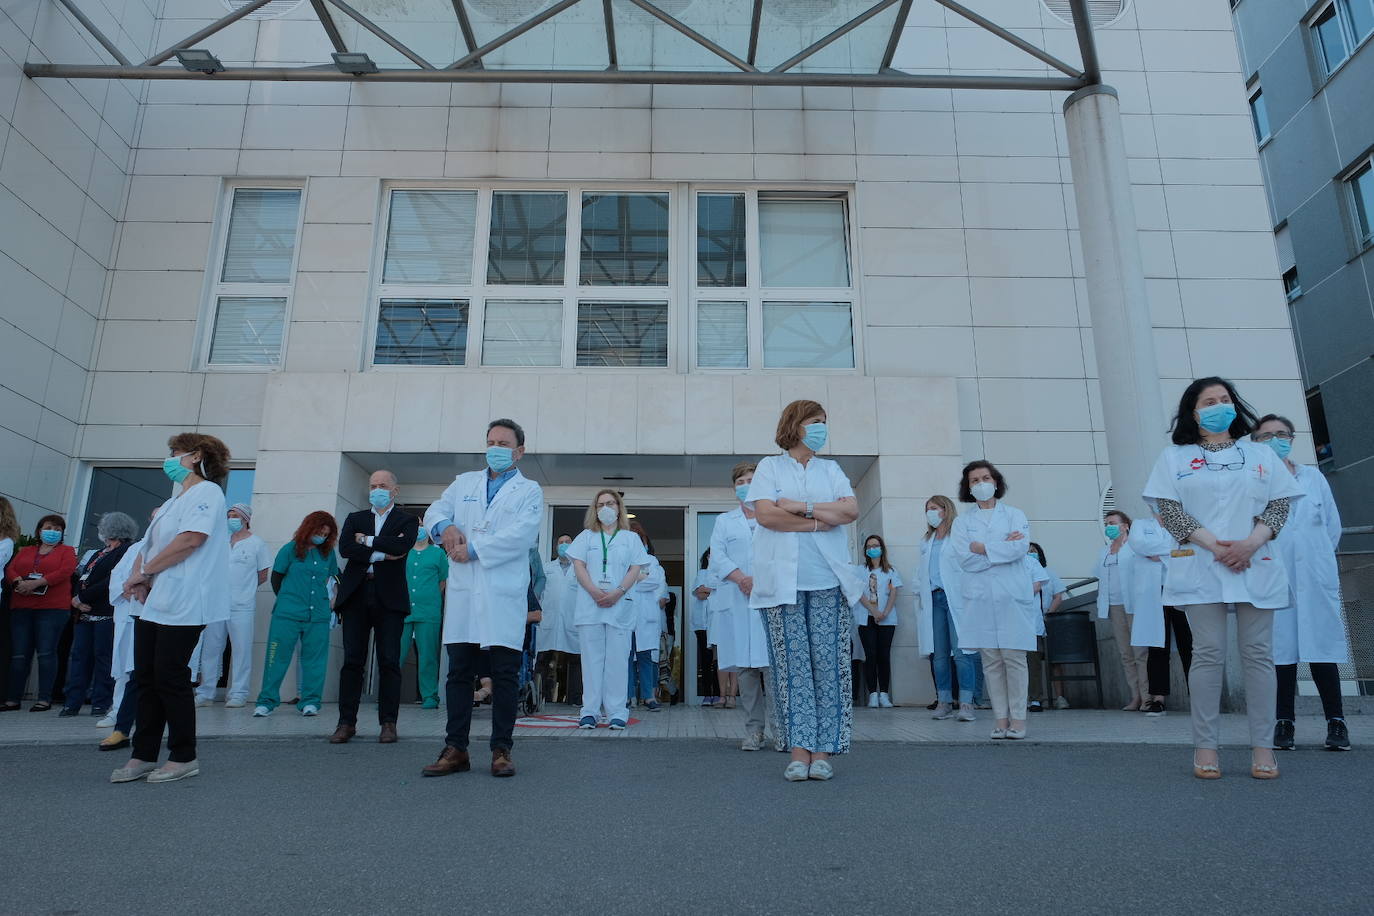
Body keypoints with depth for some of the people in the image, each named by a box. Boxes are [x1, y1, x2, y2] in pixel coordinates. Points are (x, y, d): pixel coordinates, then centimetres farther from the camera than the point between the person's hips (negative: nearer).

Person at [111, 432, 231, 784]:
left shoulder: (206, 491, -6)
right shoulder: (173, 502, 24)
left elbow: (192, 538, -20)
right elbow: (148, 545, 19)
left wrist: (143, 572, -12)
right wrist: (139, 577, -2)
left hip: (182, 605, -9)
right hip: (153, 604, 9)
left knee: (170, 677, -5)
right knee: (146, 678, 9)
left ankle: (184, 757, 5)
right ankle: (144, 755, 17)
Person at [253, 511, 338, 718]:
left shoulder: (328, 554, 10)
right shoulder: (290, 549, 2)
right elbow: (276, 577, 8)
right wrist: (286, 600, 12)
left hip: (318, 615, 3)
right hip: (287, 614, -3)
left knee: (314, 659, 3)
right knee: (278, 656, -1)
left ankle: (310, 702, 11)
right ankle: (266, 701, 8)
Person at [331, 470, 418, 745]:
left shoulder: (406, 520, 10)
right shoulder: (355, 518, 18)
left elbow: (403, 545, -11)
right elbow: (344, 548, 0)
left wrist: (367, 541, -3)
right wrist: (381, 553, -8)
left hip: (389, 598, -2)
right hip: (356, 595, 2)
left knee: (389, 662, -2)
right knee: (352, 660, 1)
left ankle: (388, 723, 4)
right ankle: (347, 722, 8)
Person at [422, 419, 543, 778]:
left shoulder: (529, 491, 6)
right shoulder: (464, 483, 20)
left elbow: (521, 534, -9)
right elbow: (434, 511, 14)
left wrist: (473, 549, -13)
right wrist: (445, 526, -10)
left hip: (505, 595, -3)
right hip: (463, 592, 3)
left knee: (505, 675, 1)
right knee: (459, 672, 6)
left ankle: (501, 750, 10)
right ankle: (455, 749, 14)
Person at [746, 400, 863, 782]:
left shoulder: (831, 469, 18)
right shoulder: (770, 466, 9)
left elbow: (851, 510, 2)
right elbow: (766, 514, -6)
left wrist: (802, 507, -6)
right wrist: (820, 521, -4)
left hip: (828, 579, 2)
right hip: (784, 579, -2)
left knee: (828, 662, -1)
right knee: (791, 663, -3)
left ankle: (823, 751, 5)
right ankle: (799, 751, 3)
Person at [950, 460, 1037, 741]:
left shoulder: (1015, 515, 10)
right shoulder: (962, 522, 12)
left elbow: (1021, 547, -8)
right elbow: (963, 557, -3)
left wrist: (983, 548, -5)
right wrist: (1003, 548, -5)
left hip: (1012, 595, -1)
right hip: (979, 597, 1)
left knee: (1014, 657, -4)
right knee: (991, 660, 1)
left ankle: (1017, 718, 3)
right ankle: (1000, 718, 6)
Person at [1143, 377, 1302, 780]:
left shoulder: (1261, 454, 15)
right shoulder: (1174, 456, 9)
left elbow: (1280, 505, 7)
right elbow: (1168, 508, -1)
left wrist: (1250, 543, -11)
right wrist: (1214, 545, -13)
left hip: (1257, 565, 2)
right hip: (1201, 567, -2)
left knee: (1258, 653, 1)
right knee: (1208, 653, -4)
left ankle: (1263, 746, 6)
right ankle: (1205, 746, 1)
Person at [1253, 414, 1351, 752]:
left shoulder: (1314, 477, 12)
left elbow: (1333, 527, 15)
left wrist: (1317, 558, 10)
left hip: (1316, 581, 2)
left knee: (1322, 650, 1)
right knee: (1282, 651, 1)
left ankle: (1336, 721, 12)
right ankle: (1284, 722, 9)